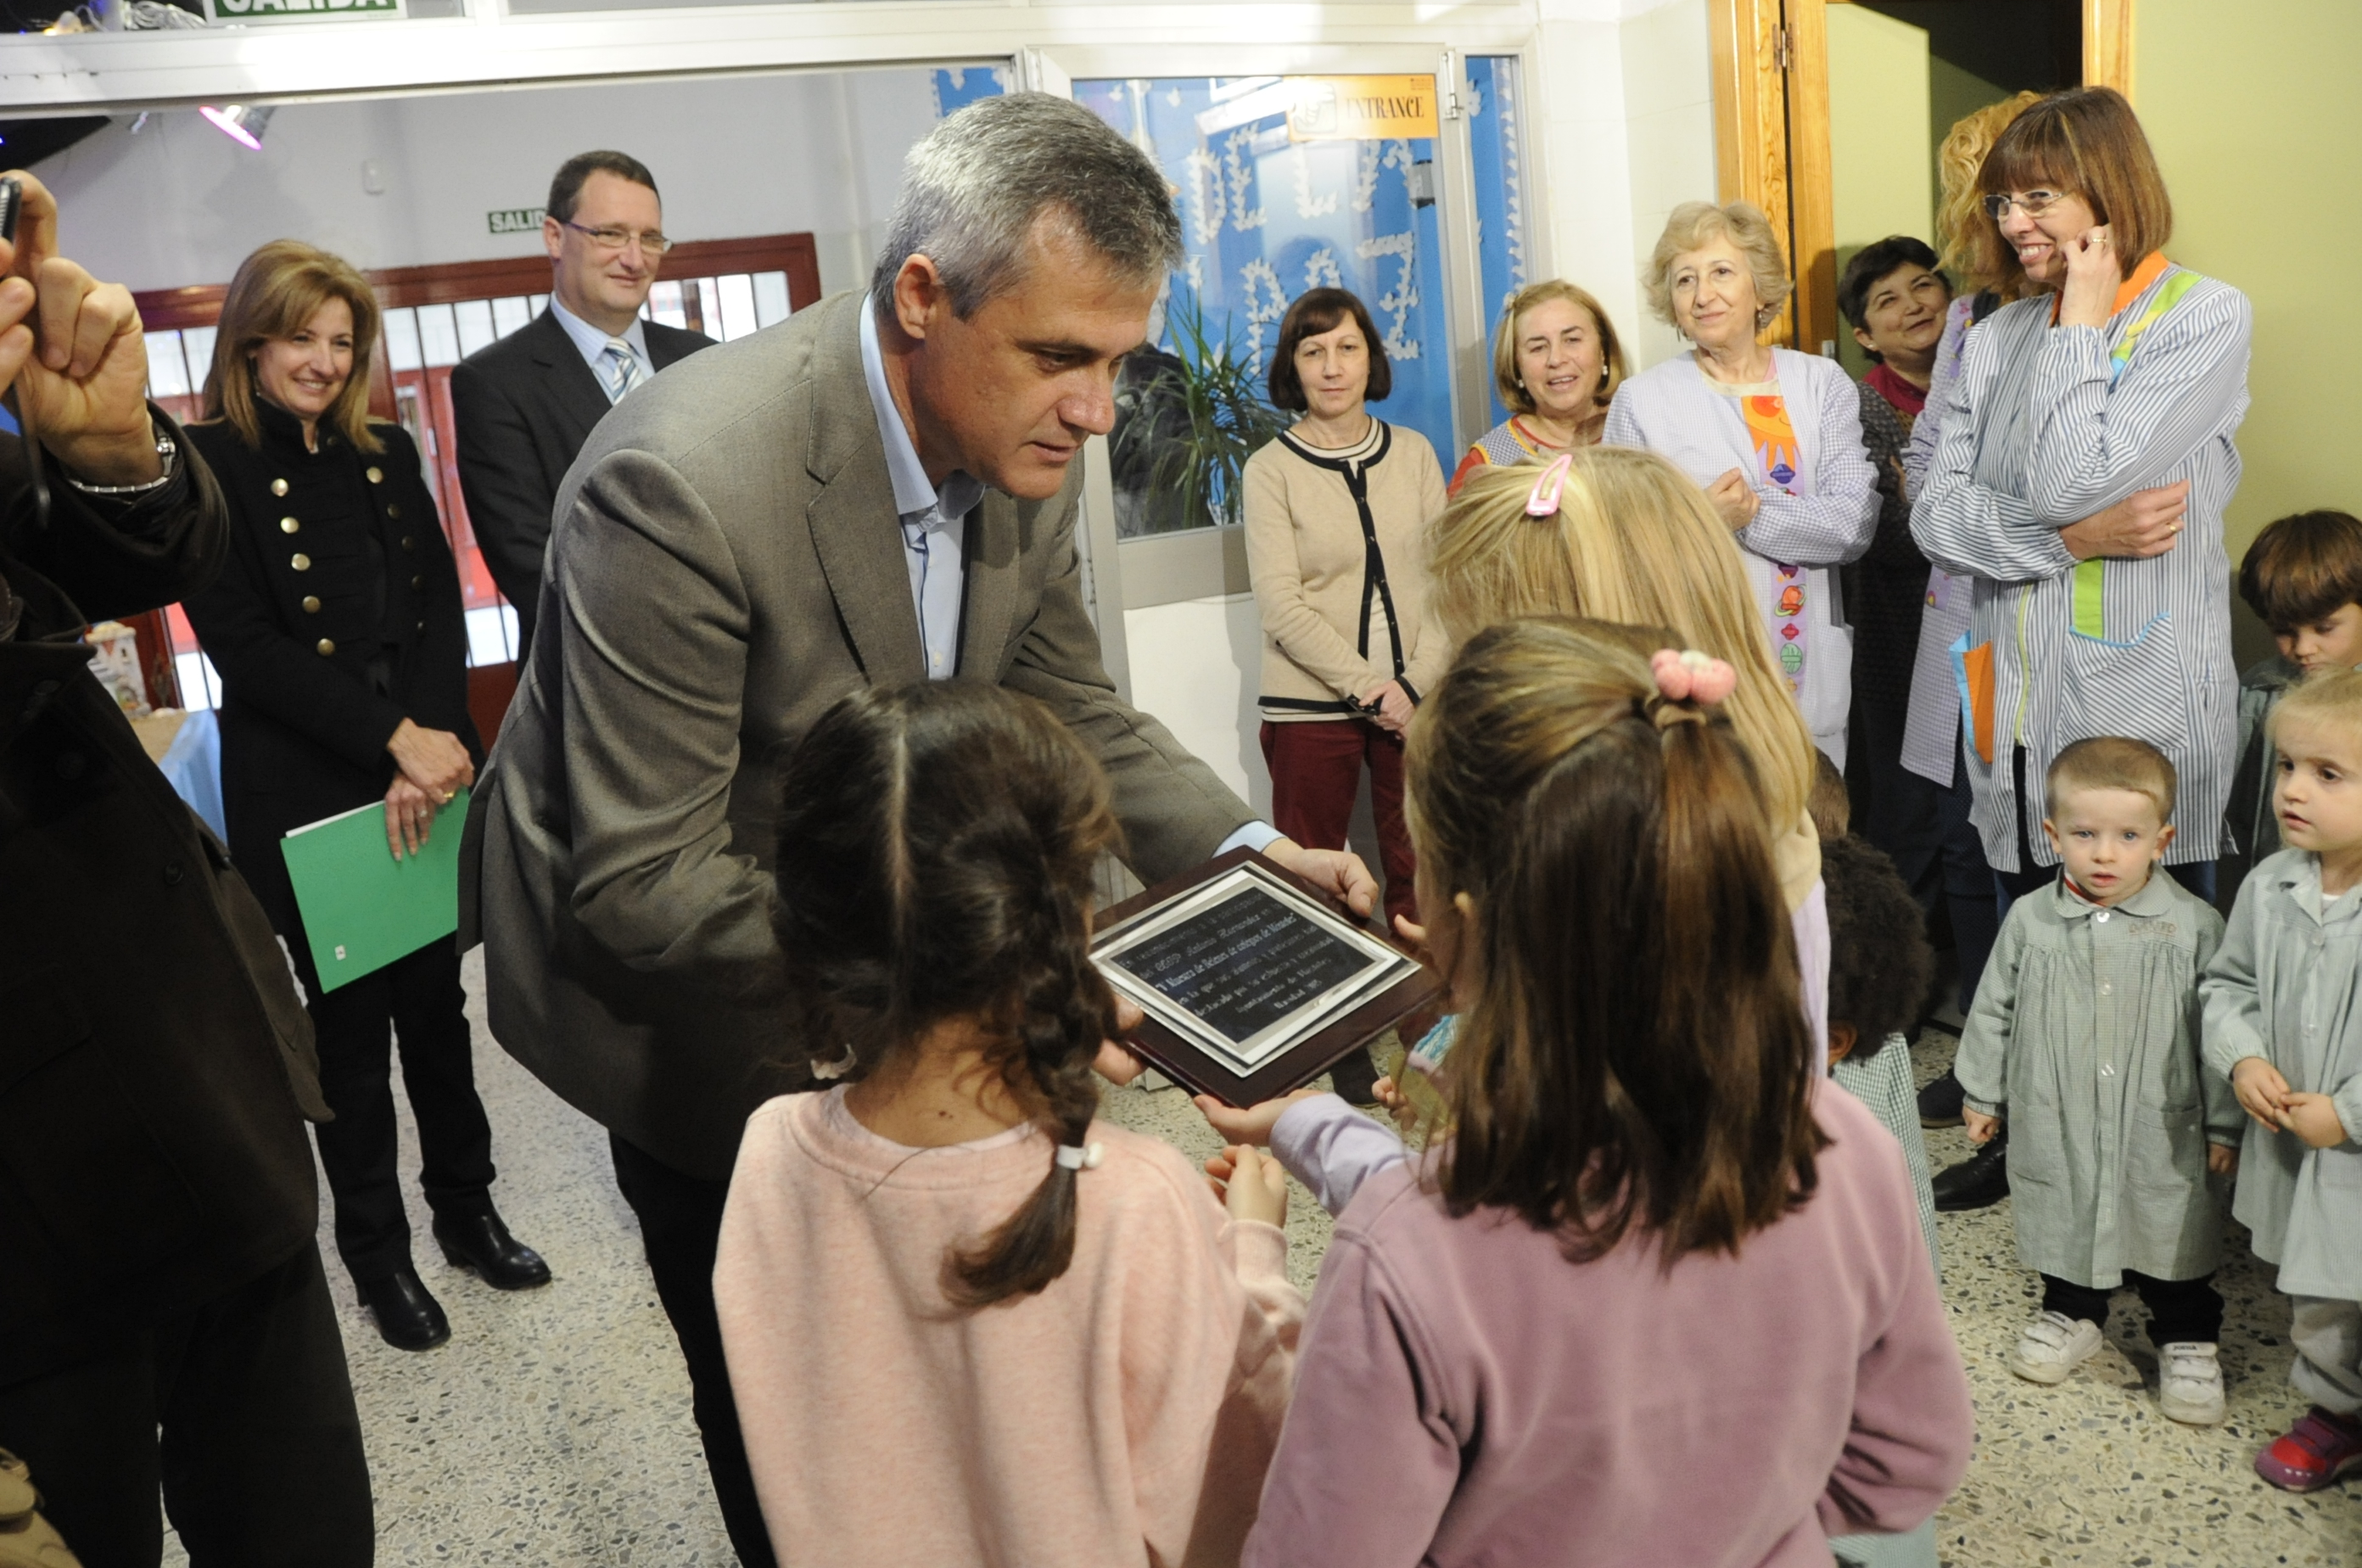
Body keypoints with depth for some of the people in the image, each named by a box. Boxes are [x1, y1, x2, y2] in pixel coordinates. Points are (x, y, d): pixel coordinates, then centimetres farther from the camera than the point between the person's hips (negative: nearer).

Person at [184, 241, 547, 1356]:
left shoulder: (386, 456, 10)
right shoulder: (205, 465, -5)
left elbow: (440, 609, 3)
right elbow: (242, 643, -12)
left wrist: (430, 743, -11)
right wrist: (394, 739, -17)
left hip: (427, 767, 4)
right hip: (301, 792, -4)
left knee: (436, 999, 12)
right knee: (349, 1022, 8)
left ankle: (466, 1208, 29)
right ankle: (375, 1250, 25)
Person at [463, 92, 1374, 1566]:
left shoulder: (1024, 449, -12)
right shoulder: (687, 478, -34)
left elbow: (1073, 711, 1)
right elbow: (641, 889, -32)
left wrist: (1246, 849, -14)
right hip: (668, 972, -6)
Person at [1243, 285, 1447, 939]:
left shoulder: (1413, 452, 9)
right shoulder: (1270, 469, -2)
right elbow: (1281, 606, -8)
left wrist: (1416, 682, -9)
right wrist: (1369, 687, -13)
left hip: (1415, 699, 3)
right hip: (1311, 706, -3)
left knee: (1419, 874, 6)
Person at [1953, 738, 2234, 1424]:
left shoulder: (2194, 926, -10)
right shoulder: (2030, 920, -6)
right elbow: (1995, 1011, 4)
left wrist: (2224, 1122, -1)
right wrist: (1984, 1095, 8)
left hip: (2161, 1132, -1)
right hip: (2056, 1128, 2)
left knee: (2173, 1237, 12)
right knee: (2066, 1223, 17)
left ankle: (2187, 1340, 33)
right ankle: (2072, 1313, 40)